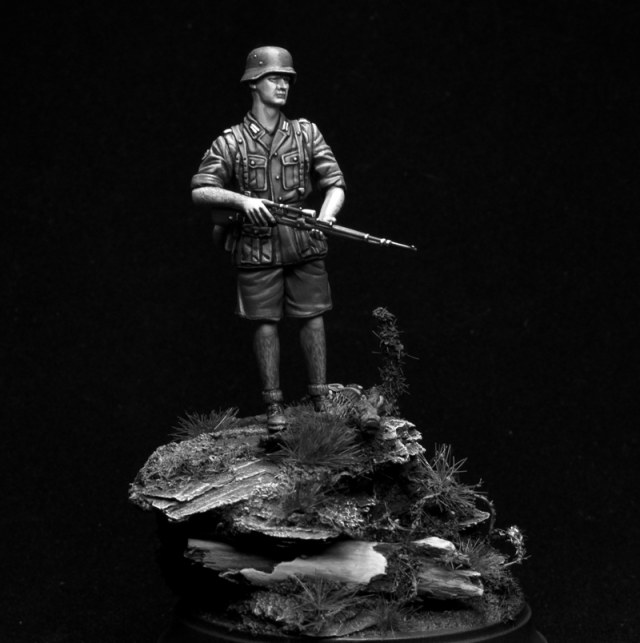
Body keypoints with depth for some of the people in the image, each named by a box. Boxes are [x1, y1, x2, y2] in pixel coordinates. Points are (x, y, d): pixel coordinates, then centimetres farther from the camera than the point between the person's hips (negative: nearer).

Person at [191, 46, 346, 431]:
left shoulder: (306, 133, 5)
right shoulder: (231, 142, 0)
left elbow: (335, 182, 1)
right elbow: (200, 190, -2)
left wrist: (325, 217, -18)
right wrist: (241, 200, -18)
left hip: (305, 243, 1)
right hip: (256, 247, -1)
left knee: (313, 318, 3)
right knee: (266, 323, 2)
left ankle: (322, 399, 14)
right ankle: (274, 406, 12)